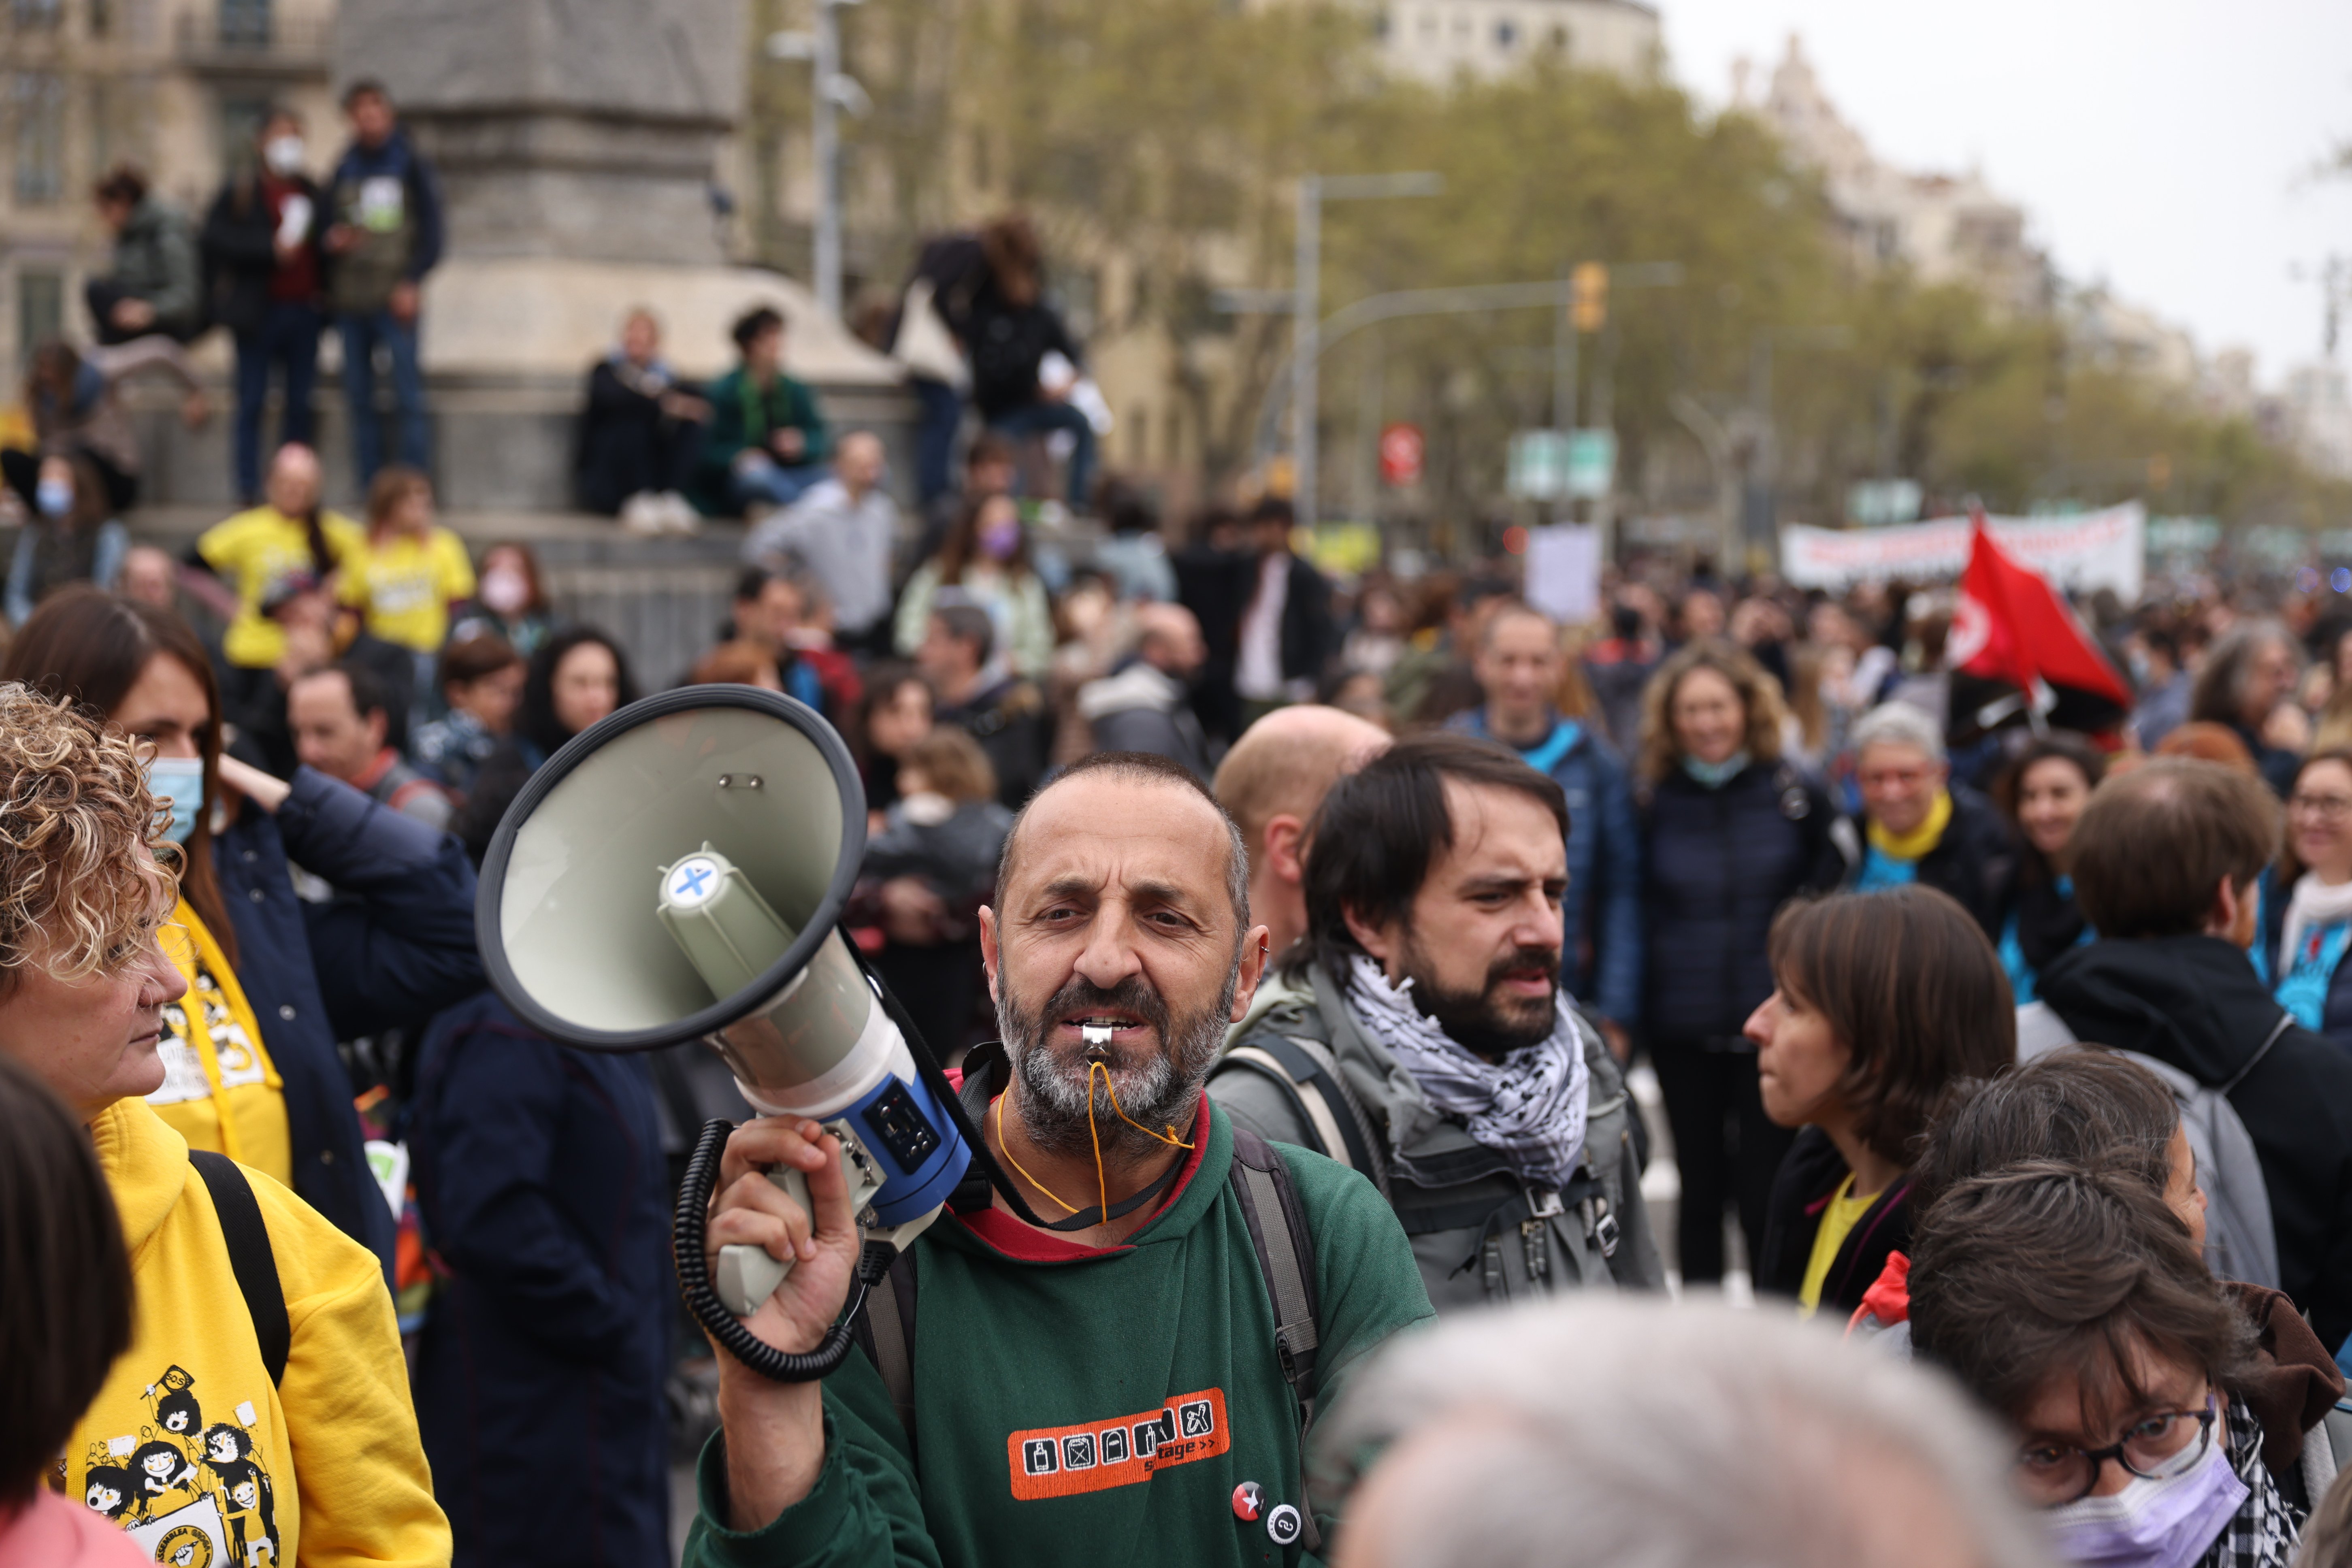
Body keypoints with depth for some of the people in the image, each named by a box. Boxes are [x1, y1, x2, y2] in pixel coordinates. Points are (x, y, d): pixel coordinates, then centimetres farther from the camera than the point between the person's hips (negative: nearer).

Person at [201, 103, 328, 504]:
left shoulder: (311, 191, 12)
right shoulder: (238, 190, -2)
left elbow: (324, 243, 21)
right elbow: (217, 240, -10)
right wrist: (271, 248, -18)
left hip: (304, 309, 4)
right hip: (260, 310, -4)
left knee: (300, 404, 7)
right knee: (252, 402, -1)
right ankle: (249, 489, 2)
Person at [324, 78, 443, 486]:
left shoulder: (412, 166, 4)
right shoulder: (343, 172, 14)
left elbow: (431, 229, 1)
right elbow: (327, 227, 20)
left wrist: (413, 283, -10)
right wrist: (332, 241, -5)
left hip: (396, 301, -4)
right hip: (350, 301, 4)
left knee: (408, 398, -8)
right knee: (359, 399, 3)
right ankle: (369, 490, 7)